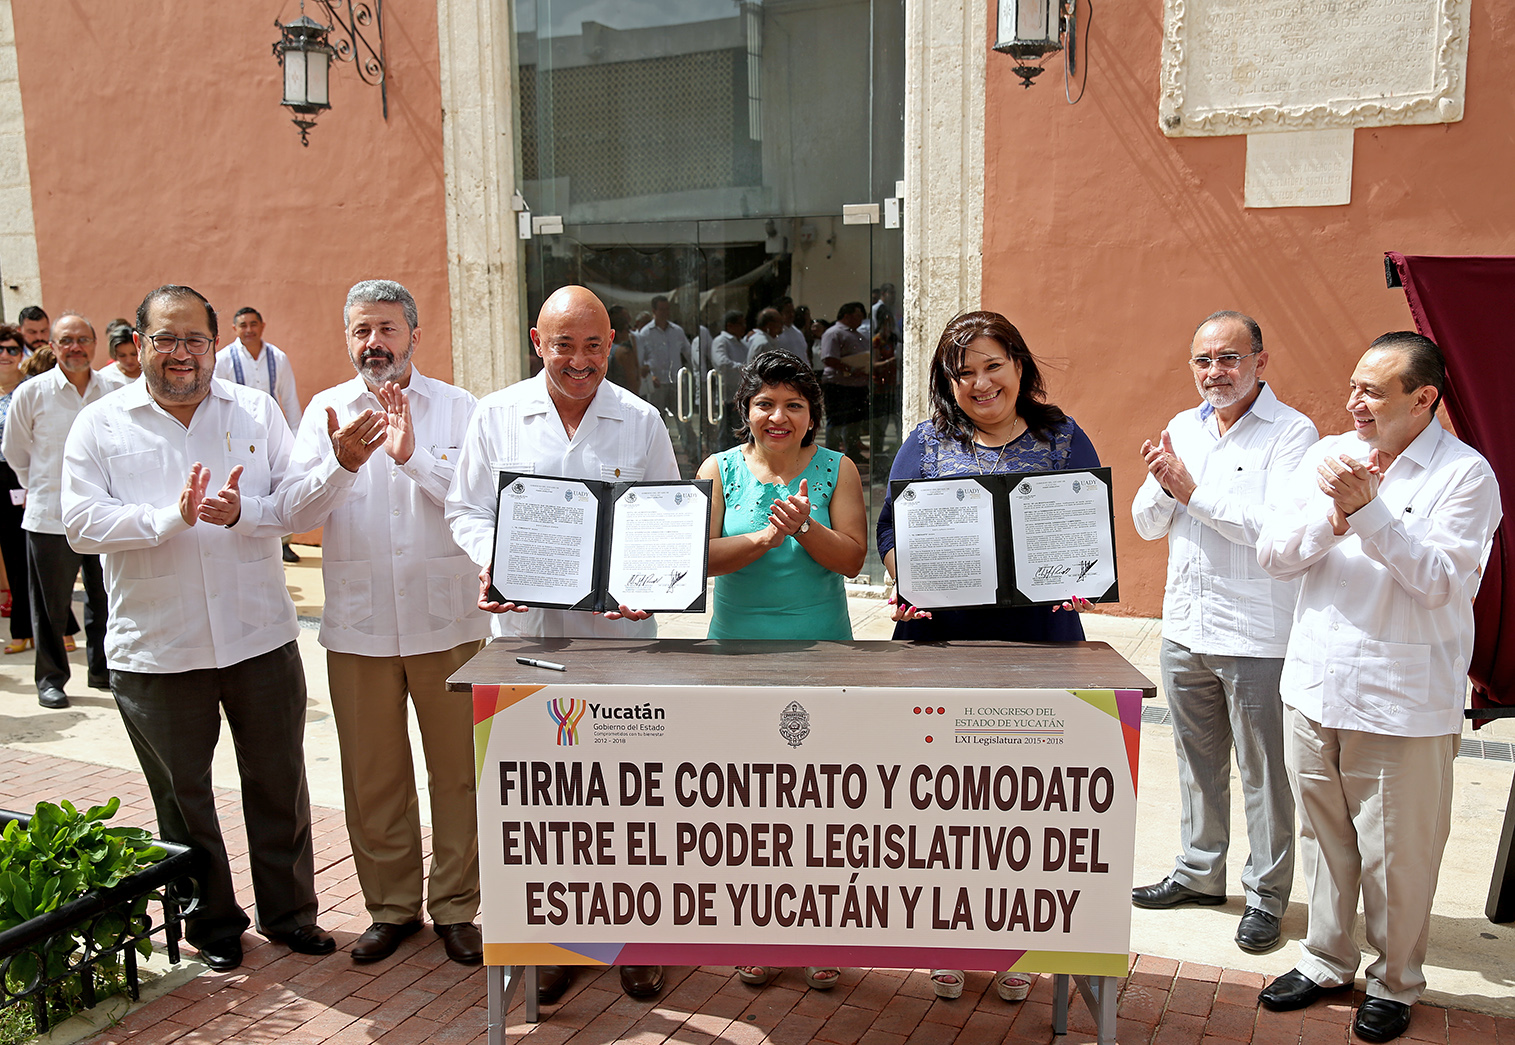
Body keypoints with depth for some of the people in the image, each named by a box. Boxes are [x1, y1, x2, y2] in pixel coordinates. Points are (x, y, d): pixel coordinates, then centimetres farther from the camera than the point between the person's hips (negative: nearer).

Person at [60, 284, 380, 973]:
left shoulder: (256, 412, 4)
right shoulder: (101, 424, 1)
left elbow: (293, 508, -3)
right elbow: (82, 523, -10)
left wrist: (342, 466, -21)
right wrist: (173, 516, -22)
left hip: (260, 637, 1)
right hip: (156, 650, 0)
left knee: (279, 784, 12)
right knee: (182, 795, 14)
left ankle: (289, 912, 31)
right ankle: (212, 922, 33)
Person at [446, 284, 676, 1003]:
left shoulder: (641, 422, 4)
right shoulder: (497, 416, 5)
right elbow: (466, 509, 7)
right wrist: (493, 563, -14)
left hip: (620, 629, 0)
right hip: (529, 628, 1)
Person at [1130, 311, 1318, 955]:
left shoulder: (1292, 433, -9)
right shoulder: (1182, 429, 10)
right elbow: (1146, 525, 8)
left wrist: (1192, 491, -19)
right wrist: (1161, 486, -13)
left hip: (1256, 637, -6)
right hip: (1184, 629, 6)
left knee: (1264, 773, 5)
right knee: (1196, 759, 18)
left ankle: (1267, 893, 21)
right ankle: (1199, 872, 34)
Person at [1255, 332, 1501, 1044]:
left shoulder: (1465, 474, -7)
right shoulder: (1328, 456, 6)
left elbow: (1440, 581, -17)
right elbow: (1274, 555, 0)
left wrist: (1369, 510, -25)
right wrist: (1331, 512, -17)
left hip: (1406, 706, -4)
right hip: (1315, 688, 4)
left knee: (1396, 853, 6)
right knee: (1323, 835, 16)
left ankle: (1395, 983, 28)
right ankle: (1326, 961, 34)